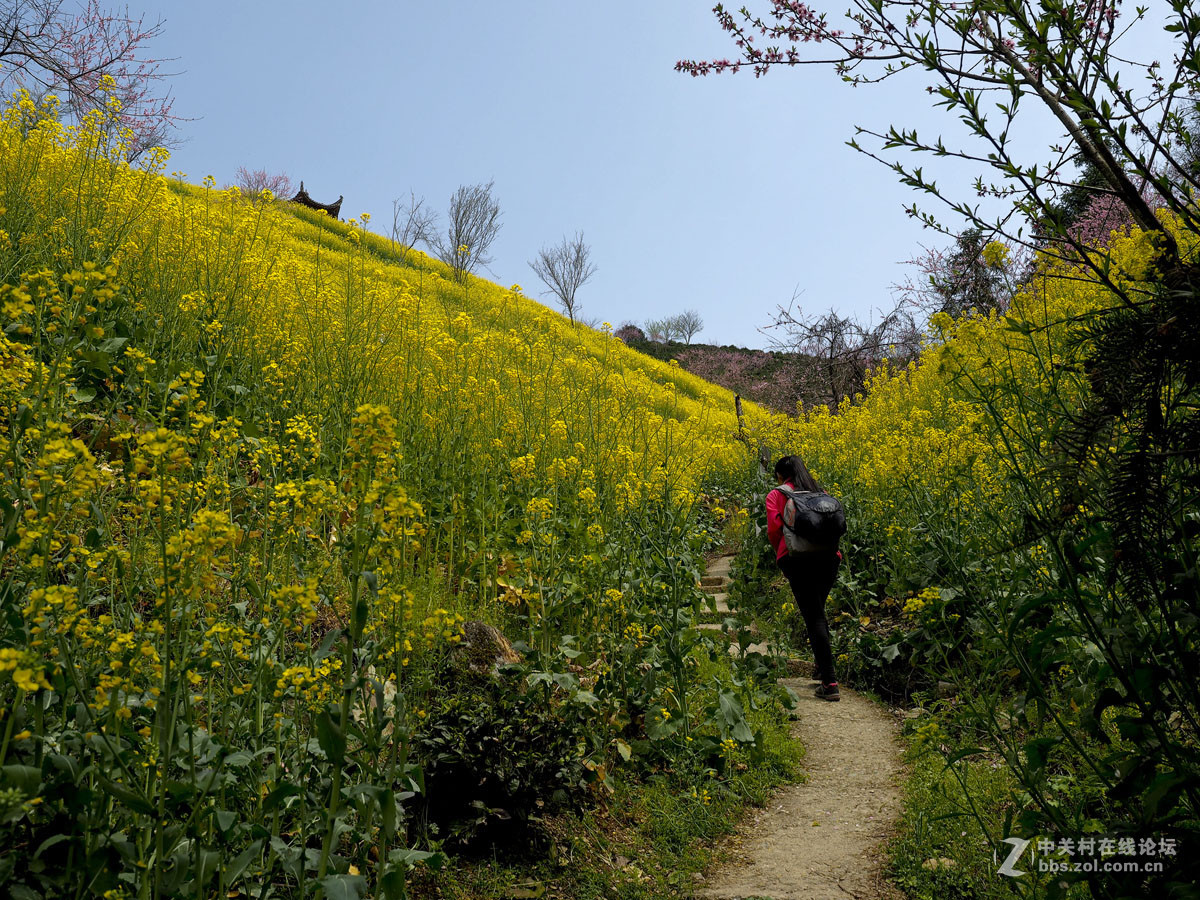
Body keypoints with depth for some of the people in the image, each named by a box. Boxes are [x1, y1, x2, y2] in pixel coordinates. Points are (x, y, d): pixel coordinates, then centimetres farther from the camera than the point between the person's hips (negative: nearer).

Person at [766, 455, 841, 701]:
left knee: (814, 618, -5)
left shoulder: (776, 495, 8)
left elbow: (774, 530, -2)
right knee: (817, 613, 22)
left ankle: (830, 683, -9)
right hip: (829, 556, 5)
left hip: (797, 558, -4)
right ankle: (823, 669, 26)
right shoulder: (821, 492, 21)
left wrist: (781, 553, 15)